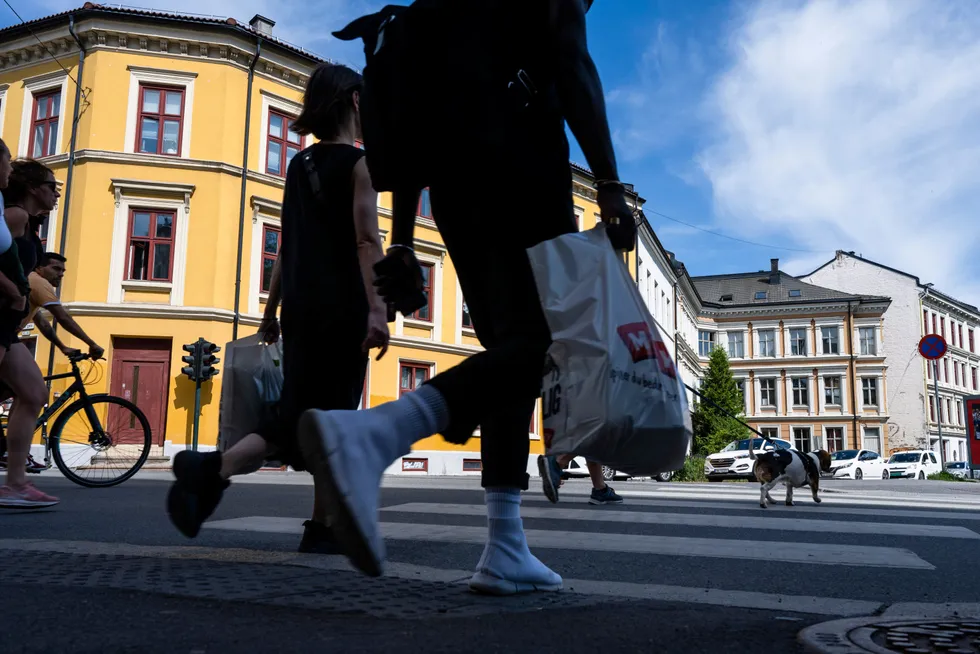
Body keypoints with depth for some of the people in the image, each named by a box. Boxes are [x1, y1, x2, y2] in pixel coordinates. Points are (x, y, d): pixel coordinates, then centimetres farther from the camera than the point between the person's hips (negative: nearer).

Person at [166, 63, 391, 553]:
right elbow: (367, 240, -13)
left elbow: (286, 246, 18)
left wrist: (271, 310, 21)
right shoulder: (359, 162, -2)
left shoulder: (299, 165, 18)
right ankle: (322, 528, 5)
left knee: (297, 421, 8)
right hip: (343, 309, -6)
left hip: (300, 309, 6)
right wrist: (377, 309, -19)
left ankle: (211, 467, -13)